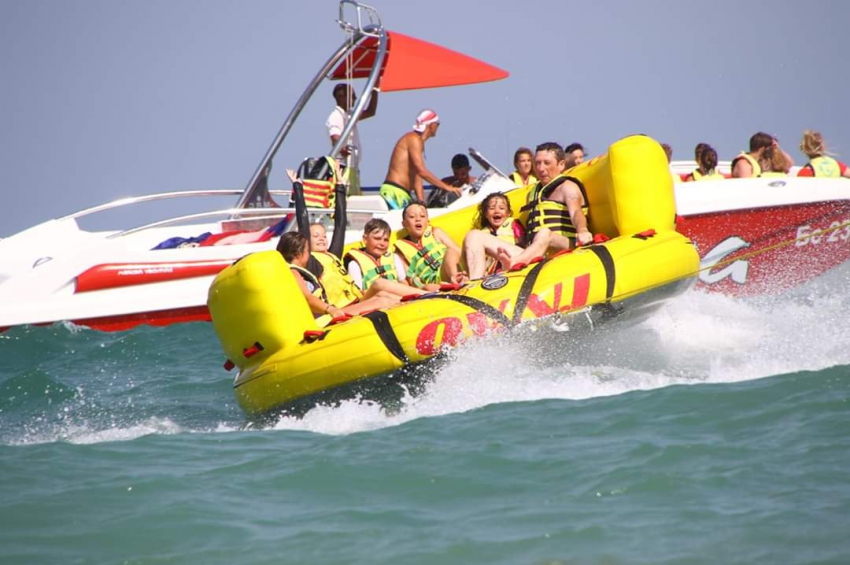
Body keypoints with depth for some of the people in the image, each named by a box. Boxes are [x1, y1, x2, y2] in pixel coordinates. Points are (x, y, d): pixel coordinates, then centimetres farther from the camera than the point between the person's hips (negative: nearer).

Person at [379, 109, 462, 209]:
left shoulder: (419, 142, 19)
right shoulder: (414, 139, -10)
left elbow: (416, 176, 16)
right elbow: (421, 171, -19)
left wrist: (421, 202, 7)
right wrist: (446, 187, -18)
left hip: (403, 194, 10)